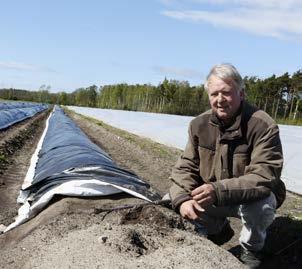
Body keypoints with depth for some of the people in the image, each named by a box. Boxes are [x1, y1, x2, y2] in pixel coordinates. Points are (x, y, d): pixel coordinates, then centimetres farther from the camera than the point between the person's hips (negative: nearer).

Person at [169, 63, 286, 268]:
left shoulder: (264, 126, -24)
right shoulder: (199, 125, -8)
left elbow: (264, 177, -32)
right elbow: (186, 167, -6)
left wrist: (218, 190, -44)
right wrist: (182, 198, -27)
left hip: (253, 198, -4)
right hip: (211, 198, 5)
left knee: (259, 206, -37)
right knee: (172, 198, -12)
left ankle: (252, 248, 1)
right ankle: (219, 227, 18)